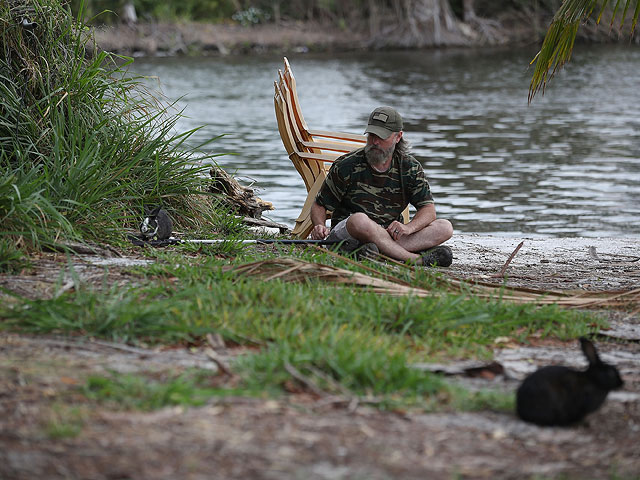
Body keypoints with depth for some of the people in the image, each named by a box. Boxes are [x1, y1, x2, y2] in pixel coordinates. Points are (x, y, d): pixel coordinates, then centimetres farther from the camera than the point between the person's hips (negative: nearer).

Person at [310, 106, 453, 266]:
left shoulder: (410, 167, 4)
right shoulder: (346, 166, -4)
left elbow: (428, 209, -1)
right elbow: (319, 205, 1)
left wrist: (408, 227, -23)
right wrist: (320, 227, -23)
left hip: (391, 235, 4)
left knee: (445, 227, -17)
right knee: (359, 219, -39)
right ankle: (418, 259, -36)